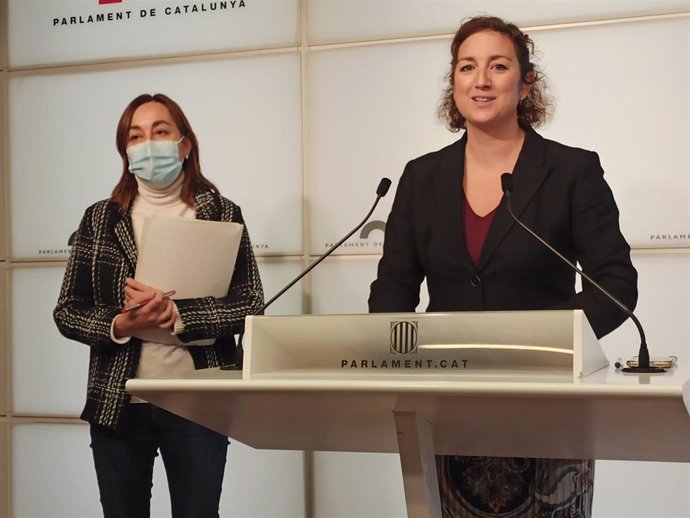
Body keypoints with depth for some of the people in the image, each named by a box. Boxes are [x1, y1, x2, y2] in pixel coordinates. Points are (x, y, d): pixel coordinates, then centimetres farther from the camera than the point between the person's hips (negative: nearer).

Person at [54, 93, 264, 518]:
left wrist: (176, 316, -18)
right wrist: (120, 326, -15)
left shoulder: (222, 215, 1)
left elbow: (251, 306, -5)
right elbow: (67, 312, 5)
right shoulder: (100, 219, 5)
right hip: (117, 402, 2)